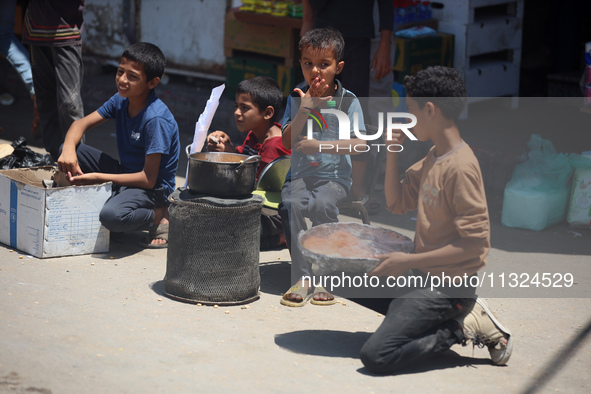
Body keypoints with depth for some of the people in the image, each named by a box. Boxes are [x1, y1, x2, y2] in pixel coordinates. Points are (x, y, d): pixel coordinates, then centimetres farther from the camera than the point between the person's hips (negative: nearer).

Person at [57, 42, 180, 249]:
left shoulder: (156, 119, -26)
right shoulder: (121, 101, -2)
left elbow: (148, 179, -26)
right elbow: (81, 124, 3)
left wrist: (98, 177, -27)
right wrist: (69, 150, -20)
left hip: (153, 188, -8)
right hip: (125, 173, 8)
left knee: (111, 216, -38)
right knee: (70, 150, -6)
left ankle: (159, 216, -8)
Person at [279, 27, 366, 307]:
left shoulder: (348, 101, 0)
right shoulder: (297, 98, 8)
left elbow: (359, 144, -9)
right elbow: (287, 142, 1)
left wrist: (320, 146, -17)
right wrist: (304, 111, -12)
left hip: (335, 176, -2)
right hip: (300, 173, 2)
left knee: (322, 204, -34)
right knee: (292, 203, -30)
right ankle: (301, 278, -23)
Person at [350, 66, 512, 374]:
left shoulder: (459, 167, -22)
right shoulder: (433, 158, 8)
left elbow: (476, 243, -24)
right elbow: (397, 203, 15)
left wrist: (408, 261, -20)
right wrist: (392, 151, 2)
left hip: (446, 285, -10)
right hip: (422, 273, 10)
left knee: (376, 356, -19)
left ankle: (463, 328, -1)